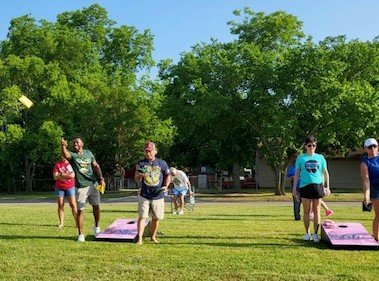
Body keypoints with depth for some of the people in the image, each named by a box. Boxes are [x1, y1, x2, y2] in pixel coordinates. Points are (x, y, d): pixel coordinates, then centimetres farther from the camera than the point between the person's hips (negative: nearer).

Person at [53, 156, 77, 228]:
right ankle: (61, 223, 8)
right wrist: (67, 175, -12)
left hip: (70, 187, -1)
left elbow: (73, 175, -12)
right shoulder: (57, 164, 3)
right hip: (59, 188, 1)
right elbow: (55, 177, -5)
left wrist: (61, 174, -9)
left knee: (73, 205, -5)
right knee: (60, 205, 2)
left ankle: (77, 222, -3)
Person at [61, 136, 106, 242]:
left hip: (93, 184, 4)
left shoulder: (88, 153, 7)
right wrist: (63, 146, -52)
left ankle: (96, 227, 34)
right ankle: (81, 234, 9)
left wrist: (101, 179, 1)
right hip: (81, 187, -3)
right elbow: (65, 154, -30)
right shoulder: (72, 155, -6)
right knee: (80, 210, -1)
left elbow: (96, 166, 11)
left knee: (96, 206, 13)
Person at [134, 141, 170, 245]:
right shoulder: (140, 163, 0)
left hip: (158, 196, 1)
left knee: (156, 218, 10)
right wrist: (140, 175, -24)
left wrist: (166, 186, -4)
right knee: (142, 217, -8)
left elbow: (168, 176, 12)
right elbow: (136, 179, -2)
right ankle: (139, 239, -7)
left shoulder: (162, 163, 0)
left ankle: (153, 237, 27)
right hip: (144, 196, -1)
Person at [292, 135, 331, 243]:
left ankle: (315, 233, 7)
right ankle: (307, 233, 13)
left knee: (316, 211, 2)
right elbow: (297, 173, 11)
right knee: (306, 211, 3)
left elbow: (325, 172, 14)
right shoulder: (301, 158, 8)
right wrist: (294, 187, 6)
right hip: (305, 186, 0)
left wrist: (327, 187, 8)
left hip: (318, 185, 1)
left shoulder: (320, 157, 11)